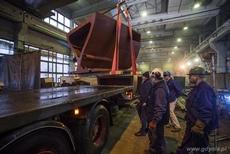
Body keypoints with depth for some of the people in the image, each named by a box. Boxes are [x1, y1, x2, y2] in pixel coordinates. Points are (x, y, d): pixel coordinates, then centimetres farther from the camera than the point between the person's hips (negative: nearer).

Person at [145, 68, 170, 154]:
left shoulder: (160, 89, -28)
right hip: (155, 118, 10)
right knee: (152, 136, 26)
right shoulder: (159, 86, 6)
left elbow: (160, 108, -31)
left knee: (157, 138, 12)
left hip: (157, 120, -10)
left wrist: (154, 121, -26)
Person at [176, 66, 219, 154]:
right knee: (186, 144, 24)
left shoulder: (204, 89, -25)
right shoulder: (198, 88, 7)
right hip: (192, 123, 9)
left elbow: (205, 112, -28)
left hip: (198, 126, -9)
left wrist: (198, 127, -25)